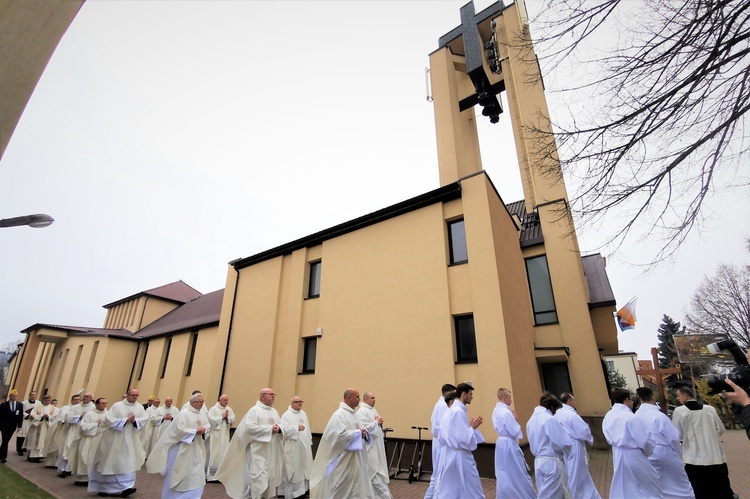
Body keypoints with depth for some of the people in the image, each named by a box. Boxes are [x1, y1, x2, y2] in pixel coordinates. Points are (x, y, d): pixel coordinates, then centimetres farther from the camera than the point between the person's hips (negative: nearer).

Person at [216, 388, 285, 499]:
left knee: (270, 474, 11)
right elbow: (250, 427, -20)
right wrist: (270, 428, -19)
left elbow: (282, 426, 14)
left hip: (272, 451, 7)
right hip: (259, 450, -7)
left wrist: (279, 429, -11)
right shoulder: (254, 410, -8)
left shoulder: (274, 411, 13)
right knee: (259, 474, -6)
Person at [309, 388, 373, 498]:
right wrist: (358, 432, -19)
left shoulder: (352, 413, 10)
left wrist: (363, 433, -5)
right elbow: (340, 434, -29)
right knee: (340, 487, 2)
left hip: (353, 459, 9)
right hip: (342, 459, -9)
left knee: (354, 484, 15)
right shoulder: (339, 414, -19)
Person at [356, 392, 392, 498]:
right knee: (375, 471, -5)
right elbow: (364, 428, -25)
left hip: (377, 446, 9)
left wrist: (379, 422, -1)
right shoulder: (362, 411, -15)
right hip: (369, 446, -9)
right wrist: (376, 422, -14)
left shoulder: (373, 410, 14)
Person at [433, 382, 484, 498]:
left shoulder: (450, 410, 8)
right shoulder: (459, 411, -20)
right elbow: (464, 439, -22)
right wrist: (472, 427, -9)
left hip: (449, 454, 9)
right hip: (460, 456, -9)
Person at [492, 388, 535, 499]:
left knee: (503, 473, 15)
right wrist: (515, 419, -4)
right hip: (509, 444, -8)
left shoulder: (496, 411, 6)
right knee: (519, 473, 8)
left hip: (500, 442, 8)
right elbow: (515, 431, -20)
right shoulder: (506, 412, -22)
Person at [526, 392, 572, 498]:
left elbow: (539, 441, 11)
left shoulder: (531, 420, 8)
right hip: (552, 463, -7)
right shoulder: (549, 419, -18)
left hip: (538, 462, 7)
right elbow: (563, 442, -19)